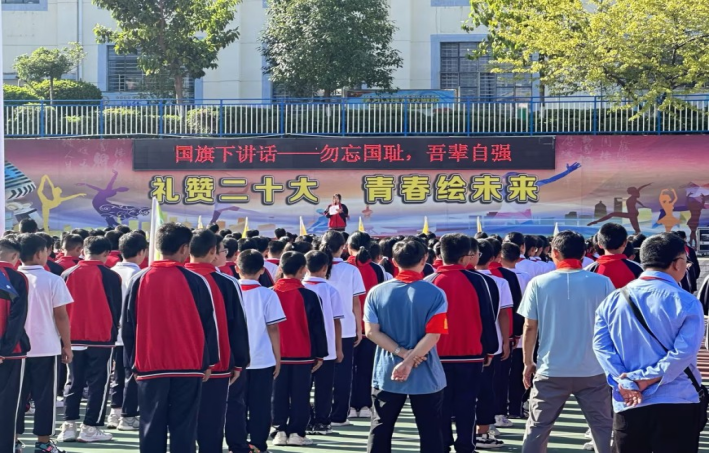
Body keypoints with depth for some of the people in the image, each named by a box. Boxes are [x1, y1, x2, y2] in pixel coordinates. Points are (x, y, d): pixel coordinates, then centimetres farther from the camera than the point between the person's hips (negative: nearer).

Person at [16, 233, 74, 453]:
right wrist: (67, 345, 1)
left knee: (16, 395, 10)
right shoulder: (53, 280, -9)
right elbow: (61, 316, -8)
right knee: (44, 396, 4)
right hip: (45, 347, -3)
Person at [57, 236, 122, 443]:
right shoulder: (111, 276, -7)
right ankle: (90, 428, 2)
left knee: (74, 383, 12)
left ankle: (68, 426, 6)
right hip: (101, 338, -3)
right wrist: (112, 333, 14)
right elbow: (117, 308, -1)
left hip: (74, 337, 3)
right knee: (98, 383, 4)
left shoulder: (68, 275, 1)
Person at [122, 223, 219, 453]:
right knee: (183, 428, 2)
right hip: (188, 367, -2)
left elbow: (128, 325, 5)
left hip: (150, 366, 2)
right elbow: (208, 325, 0)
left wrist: (132, 363, 13)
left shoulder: (139, 280, 1)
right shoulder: (195, 281, -4)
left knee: (152, 428, 7)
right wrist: (207, 363, 10)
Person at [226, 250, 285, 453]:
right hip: (262, 360, -1)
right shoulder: (267, 295, -6)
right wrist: (277, 358, 4)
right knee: (259, 406, 7)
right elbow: (273, 329, -5)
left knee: (235, 405, 7)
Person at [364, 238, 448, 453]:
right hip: (426, 376, -2)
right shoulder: (435, 294, -8)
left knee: (380, 431, 11)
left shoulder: (377, 292, 0)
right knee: (430, 433, 6)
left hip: (387, 374, 2)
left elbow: (372, 332, -6)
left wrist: (402, 353, -9)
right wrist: (409, 361, -14)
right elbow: (433, 335, -15)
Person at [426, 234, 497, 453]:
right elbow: (487, 317, -3)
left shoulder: (429, 282, -2)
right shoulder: (475, 281, -6)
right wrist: (489, 349, 8)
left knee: (441, 406, 9)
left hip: (437, 354, 1)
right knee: (466, 405, 4)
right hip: (470, 354, -1)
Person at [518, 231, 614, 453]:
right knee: (603, 428, 10)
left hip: (551, 371, 0)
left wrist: (528, 363, 10)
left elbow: (530, 328, -2)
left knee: (537, 428, 9)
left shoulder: (539, 283, -5)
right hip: (593, 370, 0)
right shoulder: (602, 283, -4)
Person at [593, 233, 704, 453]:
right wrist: (645, 381, -13)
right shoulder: (686, 303, -6)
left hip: (628, 405, 4)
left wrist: (626, 382, -8)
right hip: (676, 406, -4)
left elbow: (601, 345, -1)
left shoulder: (613, 300, 7)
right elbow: (684, 352, -15)